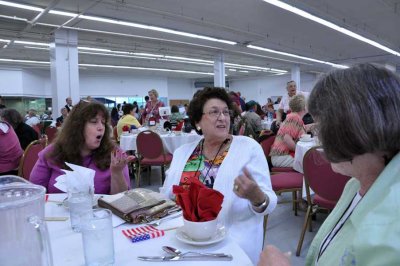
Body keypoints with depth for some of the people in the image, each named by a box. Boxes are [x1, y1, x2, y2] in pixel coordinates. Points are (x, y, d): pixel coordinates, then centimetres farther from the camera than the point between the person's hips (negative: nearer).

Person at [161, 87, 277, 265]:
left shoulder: (249, 147, -3)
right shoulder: (182, 153, 9)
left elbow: (269, 203, -6)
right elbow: (166, 197, 12)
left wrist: (256, 196, -27)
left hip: (231, 238, -2)